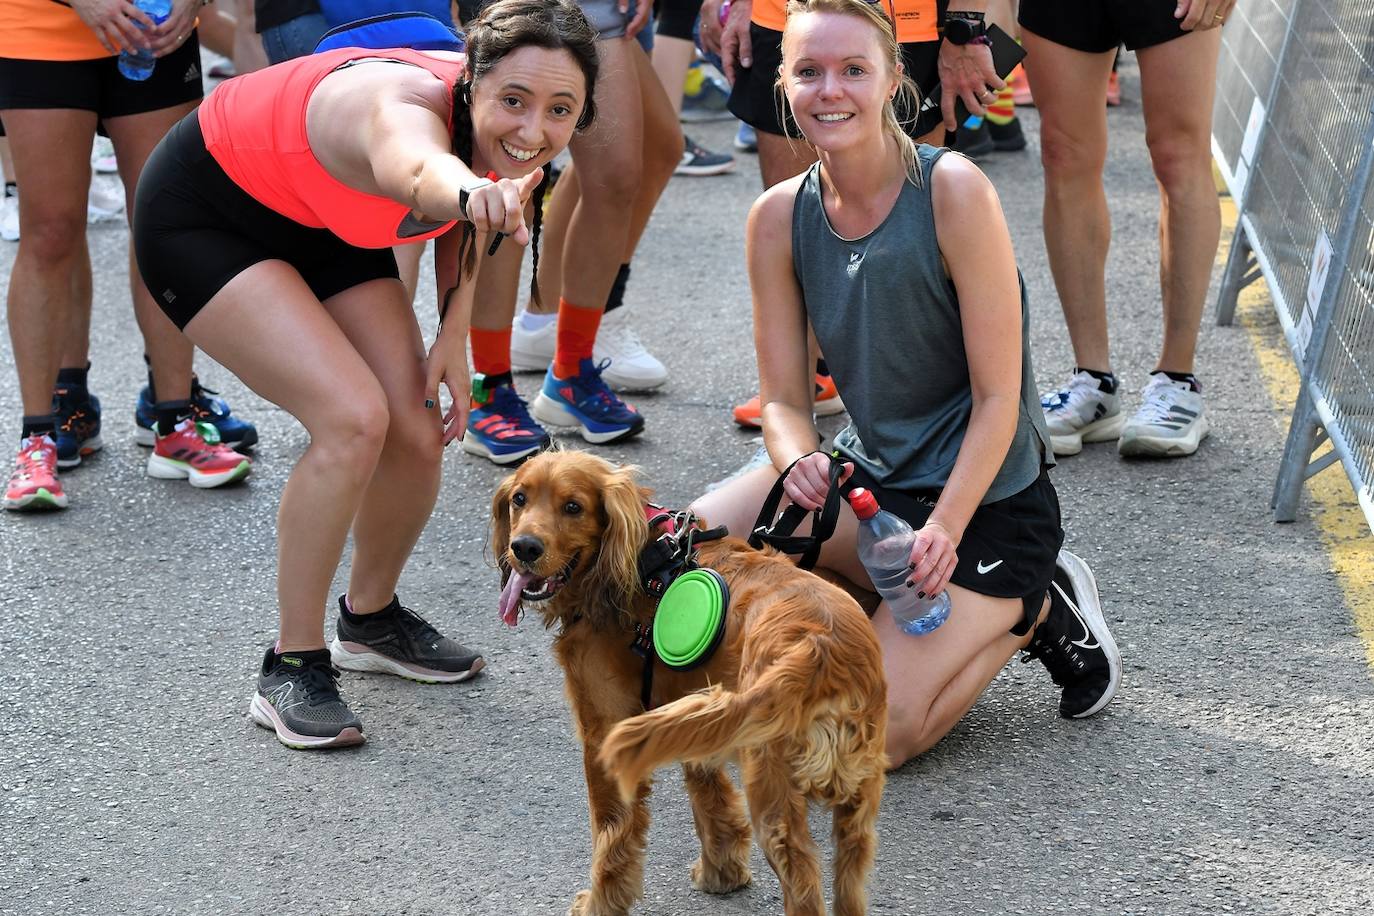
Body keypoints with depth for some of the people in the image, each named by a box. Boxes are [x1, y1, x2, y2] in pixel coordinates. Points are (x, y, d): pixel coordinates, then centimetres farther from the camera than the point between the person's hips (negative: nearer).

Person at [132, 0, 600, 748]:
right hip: (201, 215, -7)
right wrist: (473, 196, -88)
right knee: (353, 419, -23)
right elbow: (418, 167, -66)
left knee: (416, 433, -4)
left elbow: (465, 219, 5)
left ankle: (370, 619, 25)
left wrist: (454, 334, -6)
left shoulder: (503, 138, -18)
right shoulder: (408, 105, -39)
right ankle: (291, 670, -7)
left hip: (322, 224, 7)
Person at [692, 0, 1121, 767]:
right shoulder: (781, 217, -3)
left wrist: (943, 530, -27)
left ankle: (1032, 608, 8)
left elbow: (998, 398, -17)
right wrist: (799, 464, -24)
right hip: (870, 472, 6)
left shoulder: (953, 191, -19)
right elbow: (785, 399, -1)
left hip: (987, 500, -5)